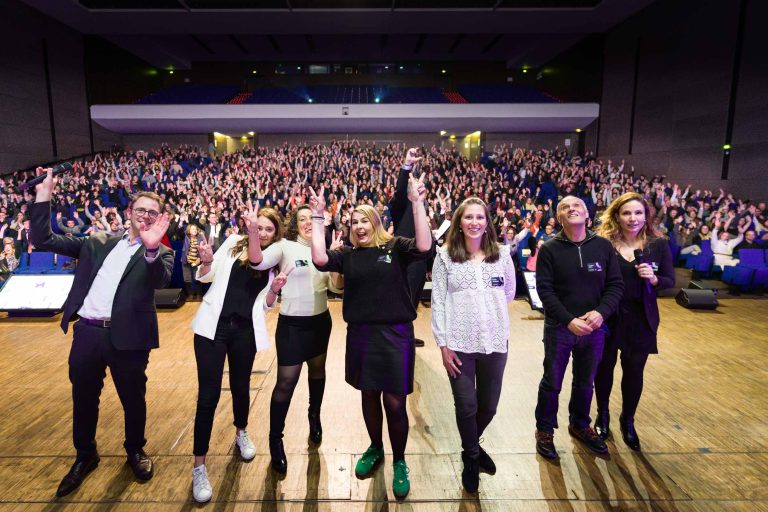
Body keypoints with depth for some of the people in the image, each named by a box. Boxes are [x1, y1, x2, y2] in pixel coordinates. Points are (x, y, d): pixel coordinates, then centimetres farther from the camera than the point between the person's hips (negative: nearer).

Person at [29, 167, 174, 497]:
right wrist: (43, 197, -1)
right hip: (86, 333, 4)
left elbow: (161, 280, -23)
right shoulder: (98, 243, 11)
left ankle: (135, 450, 36)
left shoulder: (159, 253, -1)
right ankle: (85, 456, 40)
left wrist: (151, 249, -42)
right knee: (83, 400, 18)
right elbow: (42, 240, 9)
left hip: (127, 338, -3)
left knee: (133, 399, 12)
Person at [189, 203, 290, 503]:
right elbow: (205, 277, 3)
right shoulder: (234, 242, 0)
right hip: (213, 326, -2)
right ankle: (199, 466, 12)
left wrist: (274, 290, -12)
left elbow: (266, 304, 8)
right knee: (208, 394, -1)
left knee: (241, 387, 17)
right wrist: (206, 261, -17)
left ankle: (241, 433, 46)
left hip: (245, 331, 2)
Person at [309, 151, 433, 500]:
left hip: (395, 333, -3)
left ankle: (399, 462, 26)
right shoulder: (347, 255, 4)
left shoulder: (395, 247, -3)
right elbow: (320, 260, -12)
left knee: (394, 401, 4)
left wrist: (417, 203, -24)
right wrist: (318, 217, -10)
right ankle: (375, 448, 41)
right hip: (360, 334, 3)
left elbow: (424, 247, -20)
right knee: (368, 395, 17)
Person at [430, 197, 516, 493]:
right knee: (466, 406, 7)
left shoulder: (502, 254, 2)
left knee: (489, 405, 14)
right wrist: (443, 344, -9)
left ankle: (473, 445, 45)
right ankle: (471, 457, 35)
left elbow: (509, 294, 16)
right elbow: (438, 302, -6)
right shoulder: (445, 256, -4)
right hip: (459, 344, -2)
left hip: (495, 342, 3)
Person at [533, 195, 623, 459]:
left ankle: (580, 424, 43)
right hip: (559, 328, -2)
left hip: (594, 328, 3)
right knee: (551, 383, 11)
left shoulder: (603, 246, -3)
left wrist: (601, 312, -19)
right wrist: (569, 320, -22)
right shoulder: (549, 249, -9)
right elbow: (545, 290, -13)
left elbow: (615, 285, -3)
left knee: (585, 382, 20)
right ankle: (545, 430, 31)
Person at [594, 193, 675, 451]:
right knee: (604, 367, 14)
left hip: (641, 319, 1)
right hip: (607, 317, -1)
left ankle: (628, 420, 36)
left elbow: (670, 281, 1)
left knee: (634, 372, 13)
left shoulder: (659, 245, -3)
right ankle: (602, 415, 38)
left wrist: (654, 278, -20)